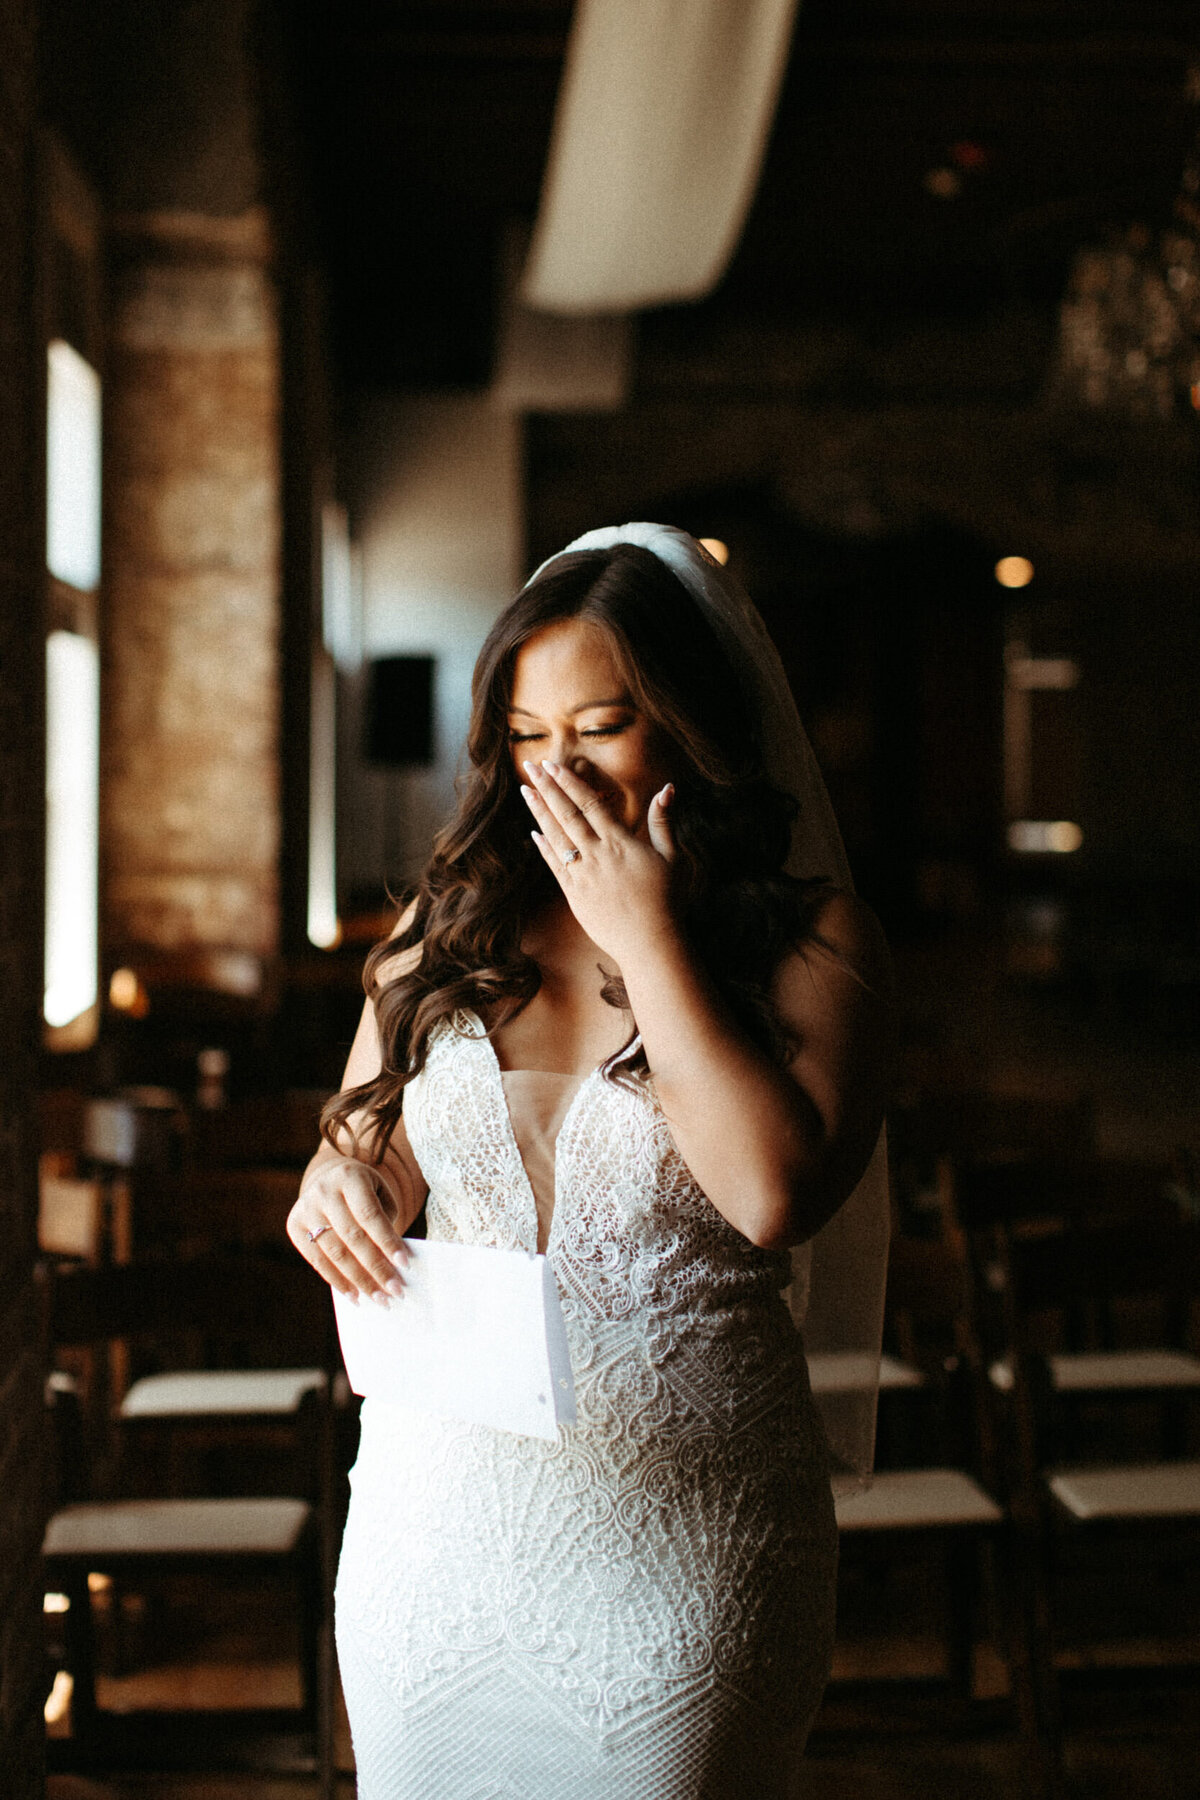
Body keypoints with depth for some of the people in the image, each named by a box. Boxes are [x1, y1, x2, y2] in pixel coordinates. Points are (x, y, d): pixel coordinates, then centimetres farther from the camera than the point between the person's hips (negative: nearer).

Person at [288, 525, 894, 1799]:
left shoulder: (809, 941, -6)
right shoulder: (445, 926, 5)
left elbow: (773, 1194, -22)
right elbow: (371, 1156, 13)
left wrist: (647, 937, -16)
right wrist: (339, 1189, -11)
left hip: (678, 1539, -3)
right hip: (436, 1511, 3)